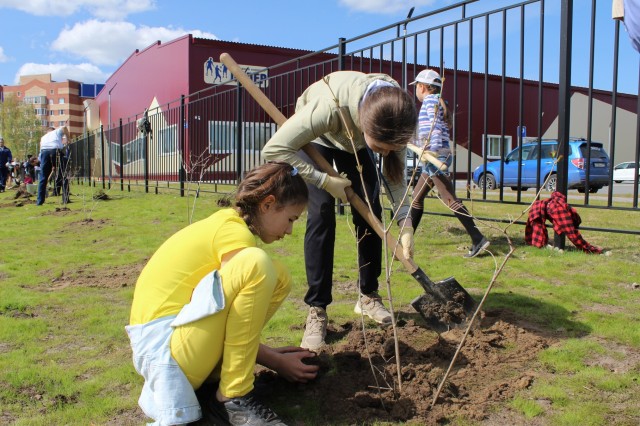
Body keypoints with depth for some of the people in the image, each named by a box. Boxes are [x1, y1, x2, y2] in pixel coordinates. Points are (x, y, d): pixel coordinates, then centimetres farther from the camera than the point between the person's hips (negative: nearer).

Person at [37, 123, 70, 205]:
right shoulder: (57, 131, 29)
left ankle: (40, 201, 5)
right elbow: (64, 127, 5)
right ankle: (66, 198, 2)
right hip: (56, 150, -3)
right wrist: (68, 138, 14)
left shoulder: (43, 137, 37)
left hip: (44, 152, 3)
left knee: (43, 178, 6)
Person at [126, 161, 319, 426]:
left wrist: (270, 353, 16)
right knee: (257, 265, -25)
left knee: (278, 278, 6)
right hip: (161, 345, -9)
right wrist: (277, 362, 1)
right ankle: (232, 398, -16)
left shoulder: (226, 222, 14)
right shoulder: (234, 233, -15)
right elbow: (239, 330, -13)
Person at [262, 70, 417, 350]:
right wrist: (325, 180, -34)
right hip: (318, 139, -4)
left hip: (355, 144, 4)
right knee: (321, 216, -17)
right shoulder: (331, 105, -47)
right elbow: (274, 148, -38)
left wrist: (404, 223, -27)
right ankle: (317, 311, -8)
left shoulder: (397, 114, -32)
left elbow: (395, 173, -17)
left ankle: (368, 297, 15)